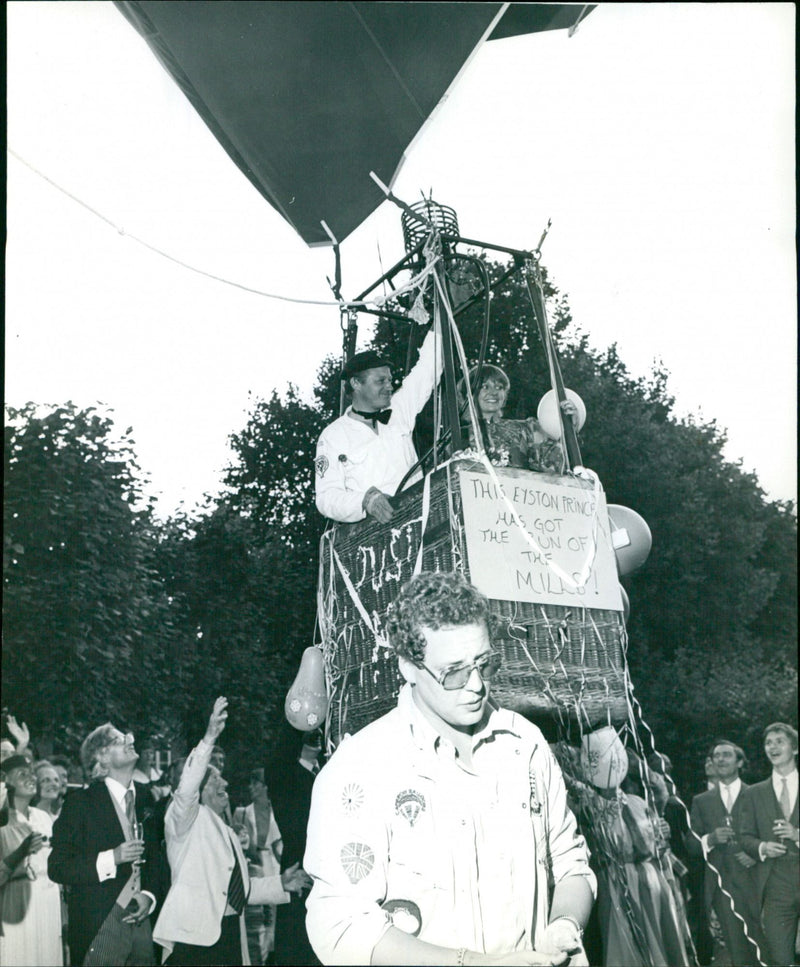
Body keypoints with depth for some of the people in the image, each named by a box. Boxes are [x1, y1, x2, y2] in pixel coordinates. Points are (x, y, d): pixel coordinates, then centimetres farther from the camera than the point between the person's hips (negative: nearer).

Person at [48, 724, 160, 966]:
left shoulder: (146, 798, 10)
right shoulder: (80, 801, -3)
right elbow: (57, 868, -7)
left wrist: (149, 895, 0)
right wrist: (112, 858, -17)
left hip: (143, 922, 4)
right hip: (100, 926, -4)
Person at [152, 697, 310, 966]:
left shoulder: (228, 834, 25)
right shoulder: (187, 819, 2)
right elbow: (186, 788, -20)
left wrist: (280, 884, 16)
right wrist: (209, 738, -30)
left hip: (230, 932, 8)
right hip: (196, 933, -7)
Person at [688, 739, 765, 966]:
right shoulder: (701, 801, 13)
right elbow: (691, 845, 9)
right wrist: (710, 839, -10)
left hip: (755, 881, -1)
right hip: (722, 886, 1)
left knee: (765, 946, -5)